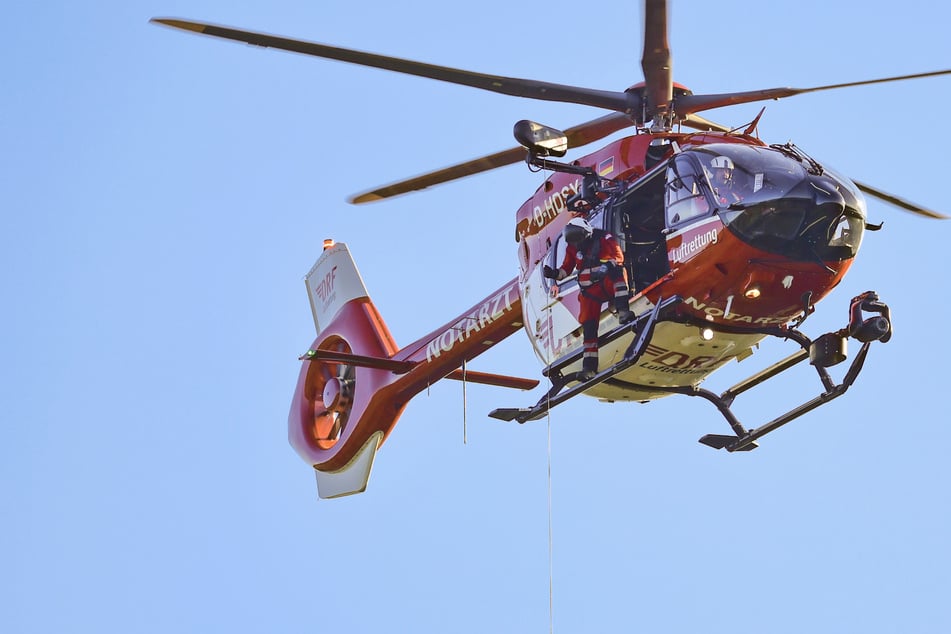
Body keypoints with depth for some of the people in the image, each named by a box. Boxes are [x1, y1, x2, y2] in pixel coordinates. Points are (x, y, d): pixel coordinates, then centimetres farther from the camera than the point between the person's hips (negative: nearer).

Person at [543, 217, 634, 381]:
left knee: (617, 272, -37)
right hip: (589, 291, 4)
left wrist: (606, 267, -33)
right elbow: (566, 268, 16)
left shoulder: (604, 239, -4)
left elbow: (619, 257, -14)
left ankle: (623, 312, -50)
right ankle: (589, 366, -11)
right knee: (588, 325, -11)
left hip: (608, 284, -4)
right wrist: (554, 273, -5)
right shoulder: (572, 248, 10)